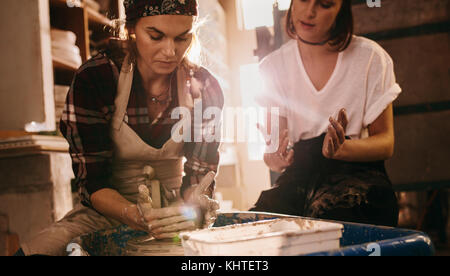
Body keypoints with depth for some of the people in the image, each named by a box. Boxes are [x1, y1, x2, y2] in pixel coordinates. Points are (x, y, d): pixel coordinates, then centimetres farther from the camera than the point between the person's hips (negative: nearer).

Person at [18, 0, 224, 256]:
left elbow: (202, 175, -6)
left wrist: (194, 208, -31)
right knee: (34, 252, -28)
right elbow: (92, 180, -15)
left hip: (173, 206, 1)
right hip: (109, 213, -1)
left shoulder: (204, 88, -7)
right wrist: (137, 216, -36)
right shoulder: (92, 79, -14)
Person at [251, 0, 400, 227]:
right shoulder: (272, 67, 5)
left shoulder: (369, 57, -2)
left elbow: (385, 143, -3)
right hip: (299, 178, 2)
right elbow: (272, 153, 2)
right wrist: (275, 159, -24)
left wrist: (341, 148, -25)